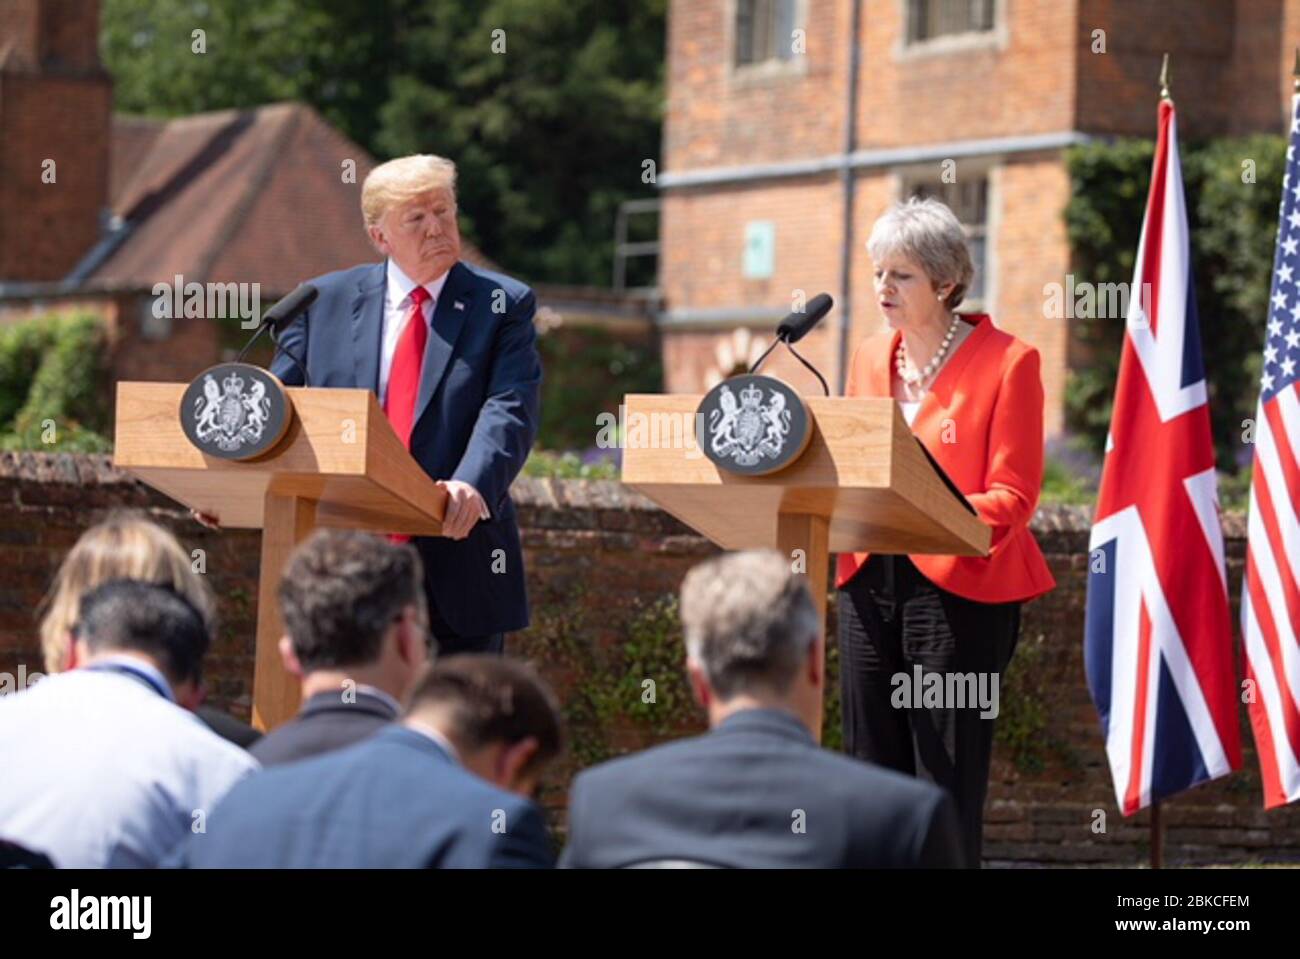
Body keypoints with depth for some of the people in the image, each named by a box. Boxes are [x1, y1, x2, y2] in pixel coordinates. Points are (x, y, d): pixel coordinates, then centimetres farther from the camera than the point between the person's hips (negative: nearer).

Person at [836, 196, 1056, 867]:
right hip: (871, 580, 6)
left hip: (959, 589, -6)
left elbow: (1012, 498, -11)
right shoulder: (869, 358, 13)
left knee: (948, 786, -7)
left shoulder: (1006, 363, -6)